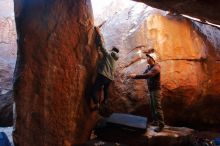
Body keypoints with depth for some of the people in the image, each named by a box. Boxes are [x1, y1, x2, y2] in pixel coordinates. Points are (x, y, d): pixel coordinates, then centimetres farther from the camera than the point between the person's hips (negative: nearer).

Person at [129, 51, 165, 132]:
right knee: (152, 106, 14)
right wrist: (135, 76, -7)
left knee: (157, 107, -8)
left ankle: (161, 125, -4)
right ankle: (155, 121, 25)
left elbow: (147, 76, -31)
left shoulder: (156, 67, -18)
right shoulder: (149, 67, 11)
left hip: (156, 90, -9)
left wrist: (136, 76, -31)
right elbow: (144, 75, 9)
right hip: (151, 90, 9)